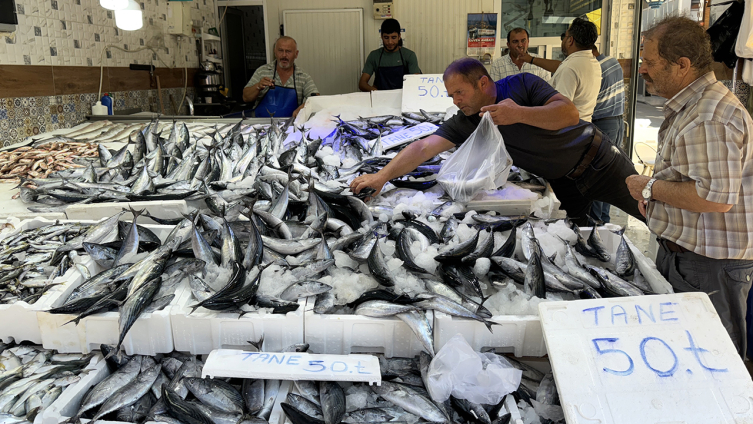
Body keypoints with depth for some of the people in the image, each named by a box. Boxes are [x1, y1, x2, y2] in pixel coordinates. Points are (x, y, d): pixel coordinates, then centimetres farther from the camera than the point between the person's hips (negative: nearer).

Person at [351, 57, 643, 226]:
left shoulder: (521, 84, -17)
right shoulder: (465, 123, -9)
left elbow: (569, 112, -27)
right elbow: (424, 147, -20)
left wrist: (520, 114, -41)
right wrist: (382, 176, -31)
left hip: (595, 158, -3)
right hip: (563, 184, 3)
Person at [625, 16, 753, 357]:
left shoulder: (711, 118, -23)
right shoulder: (688, 106, 13)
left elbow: (717, 197, -30)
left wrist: (650, 188, -18)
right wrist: (654, 192, 9)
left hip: (709, 265, -11)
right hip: (680, 251, 11)